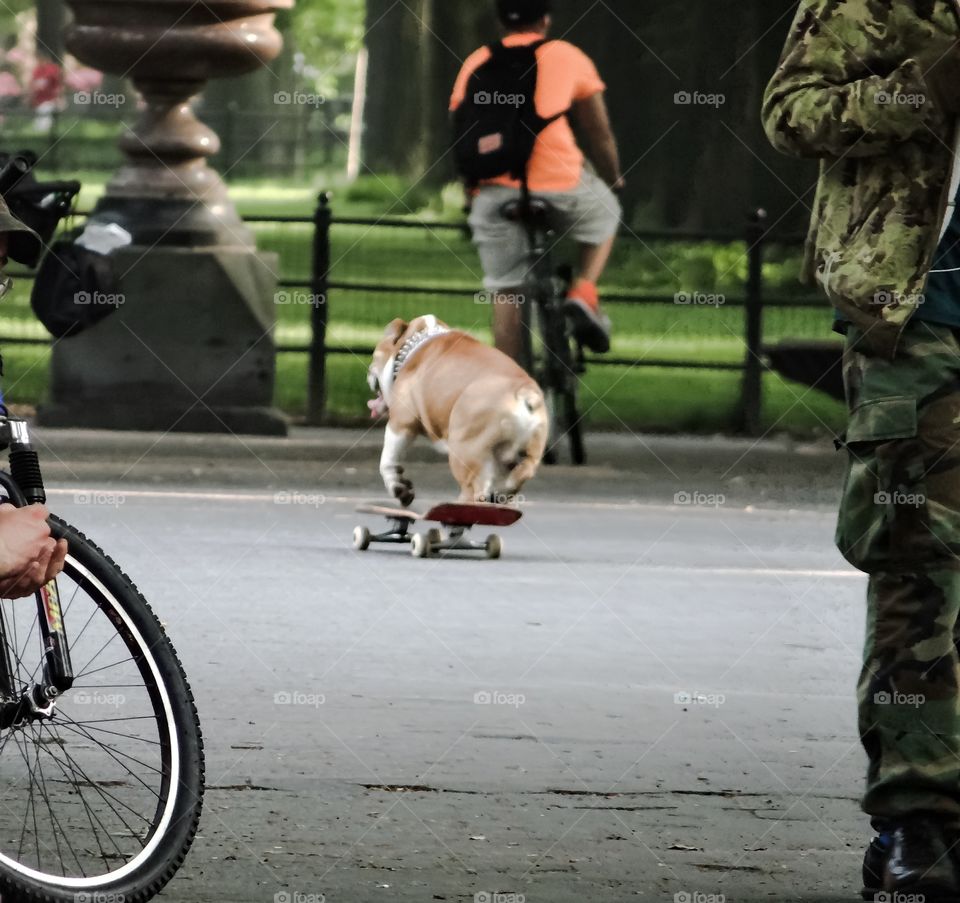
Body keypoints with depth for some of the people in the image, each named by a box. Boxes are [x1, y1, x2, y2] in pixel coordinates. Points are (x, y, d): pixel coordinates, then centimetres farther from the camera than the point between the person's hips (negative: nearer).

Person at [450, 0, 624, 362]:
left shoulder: (475, 64, 17)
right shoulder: (567, 57, 12)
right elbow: (600, 134, 16)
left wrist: (469, 193, 31)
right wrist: (613, 181, 33)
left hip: (495, 192, 2)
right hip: (560, 183, -2)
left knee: (505, 297, 9)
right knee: (605, 212, 29)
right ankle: (583, 294, 8)